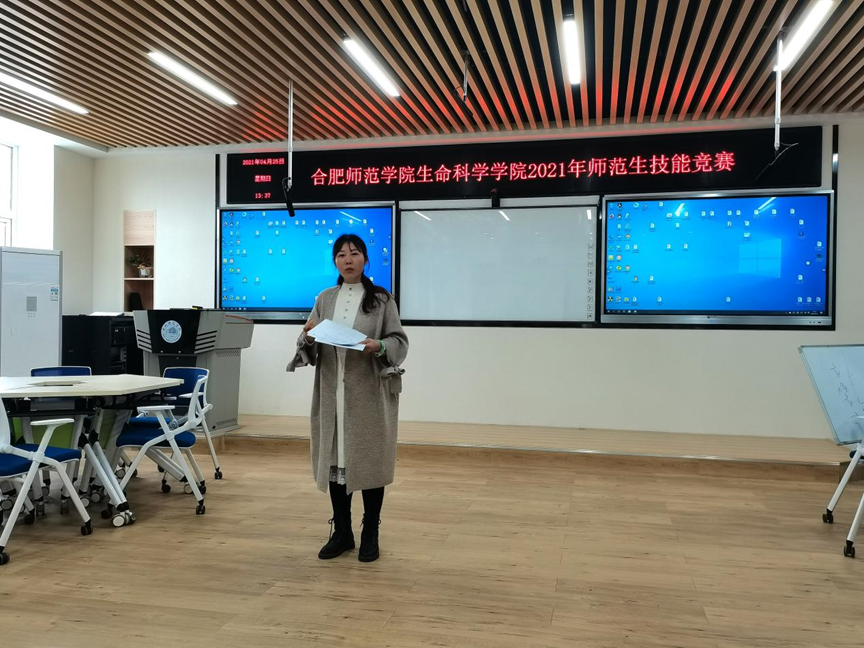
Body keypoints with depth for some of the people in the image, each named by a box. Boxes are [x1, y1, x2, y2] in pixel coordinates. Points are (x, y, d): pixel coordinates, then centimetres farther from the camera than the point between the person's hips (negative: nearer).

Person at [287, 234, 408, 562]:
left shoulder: (382, 299, 1)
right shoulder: (324, 299, 11)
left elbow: (400, 341, -1)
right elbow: (309, 348, 11)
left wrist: (379, 346, -21)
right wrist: (308, 338, -12)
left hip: (370, 392, -3)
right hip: (333, 391, 4)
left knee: (370, 460, 2)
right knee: (335, 459, 8)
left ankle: (370, 535, 16)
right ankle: (341, 532, 22)